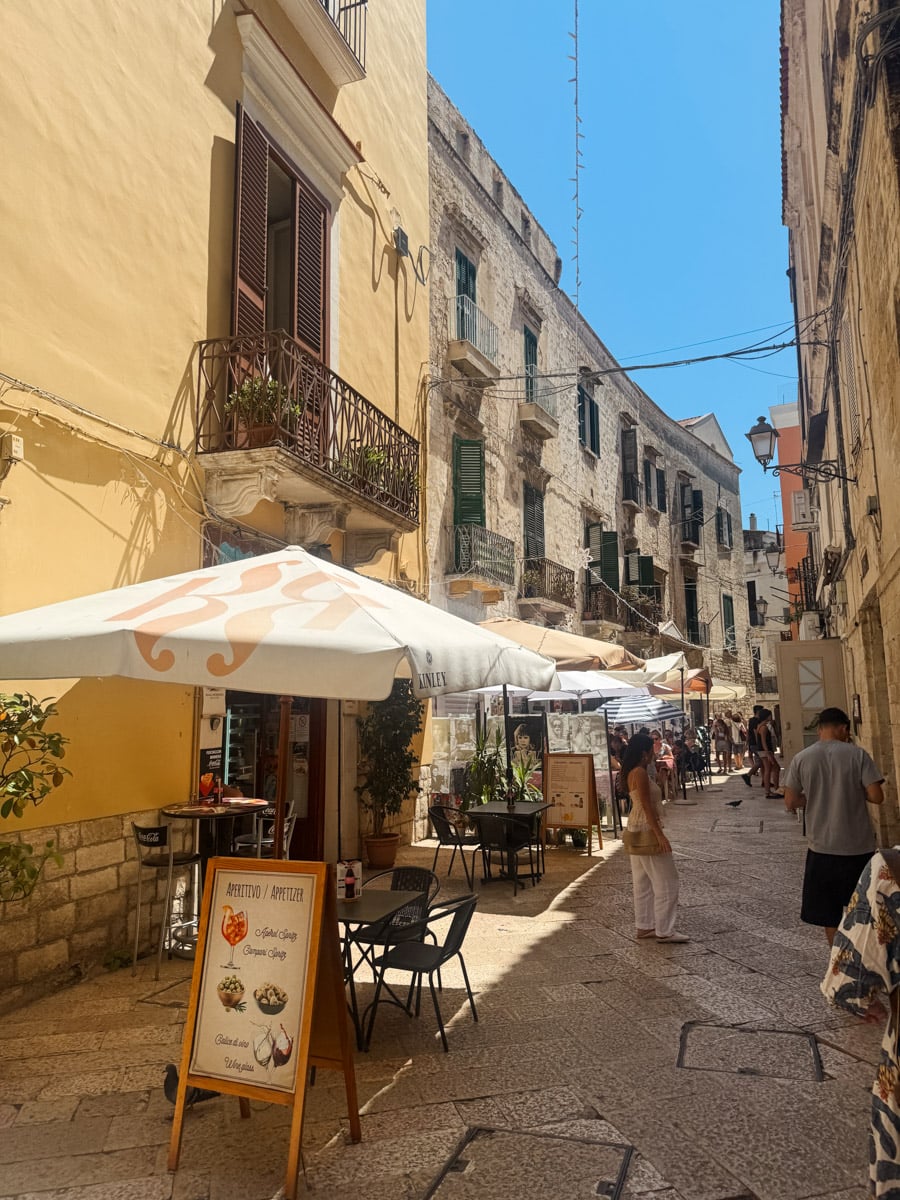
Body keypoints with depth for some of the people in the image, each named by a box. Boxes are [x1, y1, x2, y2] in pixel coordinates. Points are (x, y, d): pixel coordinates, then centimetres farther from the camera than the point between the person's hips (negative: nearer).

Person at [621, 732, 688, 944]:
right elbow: (646, 806, -23)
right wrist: (660, 835, -23)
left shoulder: (632, 773, 10)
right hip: (646, 830, -10)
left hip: (637, 830, 10)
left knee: (643, 881, 14)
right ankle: (664, 930, 2)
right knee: (666, 881, -2)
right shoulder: (640, 773, -19)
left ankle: (645, 926, 21)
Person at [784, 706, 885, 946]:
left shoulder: (801, 759, -4)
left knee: (829, 912, 14)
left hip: (822, 847, 1)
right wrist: (856, 791, 8)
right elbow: (876, 796, -11)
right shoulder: (857, 754, -8)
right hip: (858, 846, -1)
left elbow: (790, 803, -2)